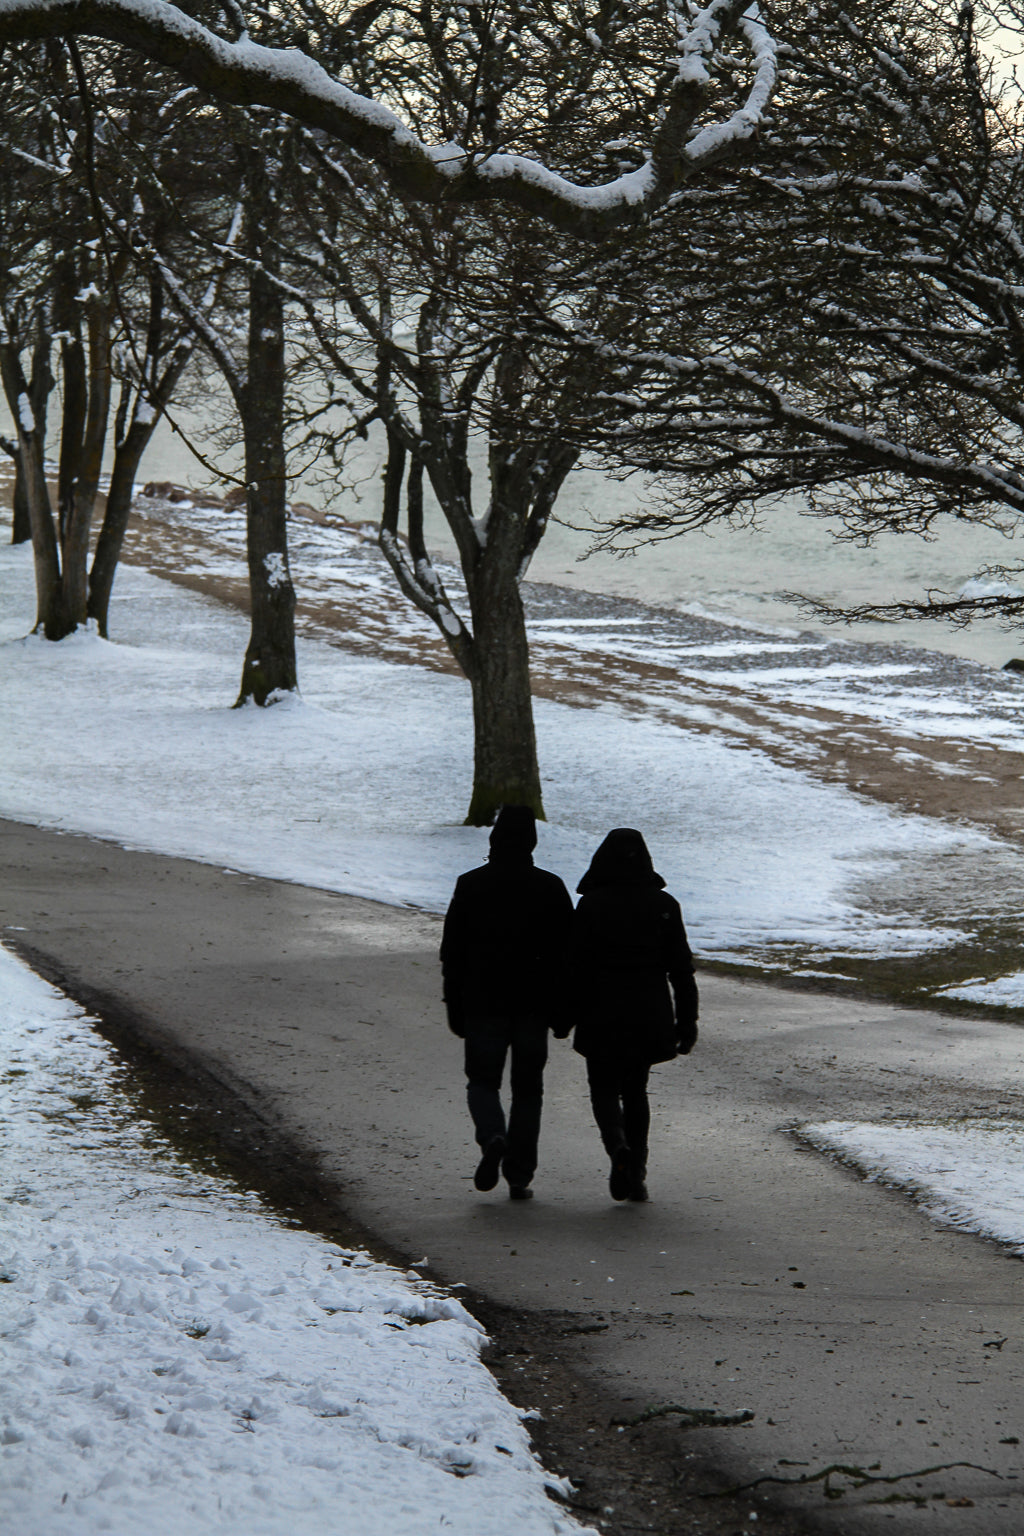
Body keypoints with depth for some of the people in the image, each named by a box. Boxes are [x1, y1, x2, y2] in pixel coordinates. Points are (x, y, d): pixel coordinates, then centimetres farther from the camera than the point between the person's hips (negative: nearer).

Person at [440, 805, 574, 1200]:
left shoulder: (470, 886, -2)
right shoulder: (550, 888, 0)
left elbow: (453, 952, 0)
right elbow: (566, 954, 1)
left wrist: (455, 1006, 7)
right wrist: (561, 1011, 7)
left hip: (483, 1004, -1)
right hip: (534, 1005, 1)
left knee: (483, 1079, 10)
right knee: (527, 1088, 9)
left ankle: (492, 1137, -20)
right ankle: (519, 1175, 5)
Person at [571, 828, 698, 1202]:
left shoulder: (591, 904, -7)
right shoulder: (663, 905, 0)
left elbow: (577, 965, -7)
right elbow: (681, 968, 1)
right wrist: (687, 1021, 6)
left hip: (603, 1014, -3)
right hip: (650, 1014, 3)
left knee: (604, 1089, 9)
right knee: (635, 1091, 16)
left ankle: (619, 1148, -20)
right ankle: (636, 1174, 11)